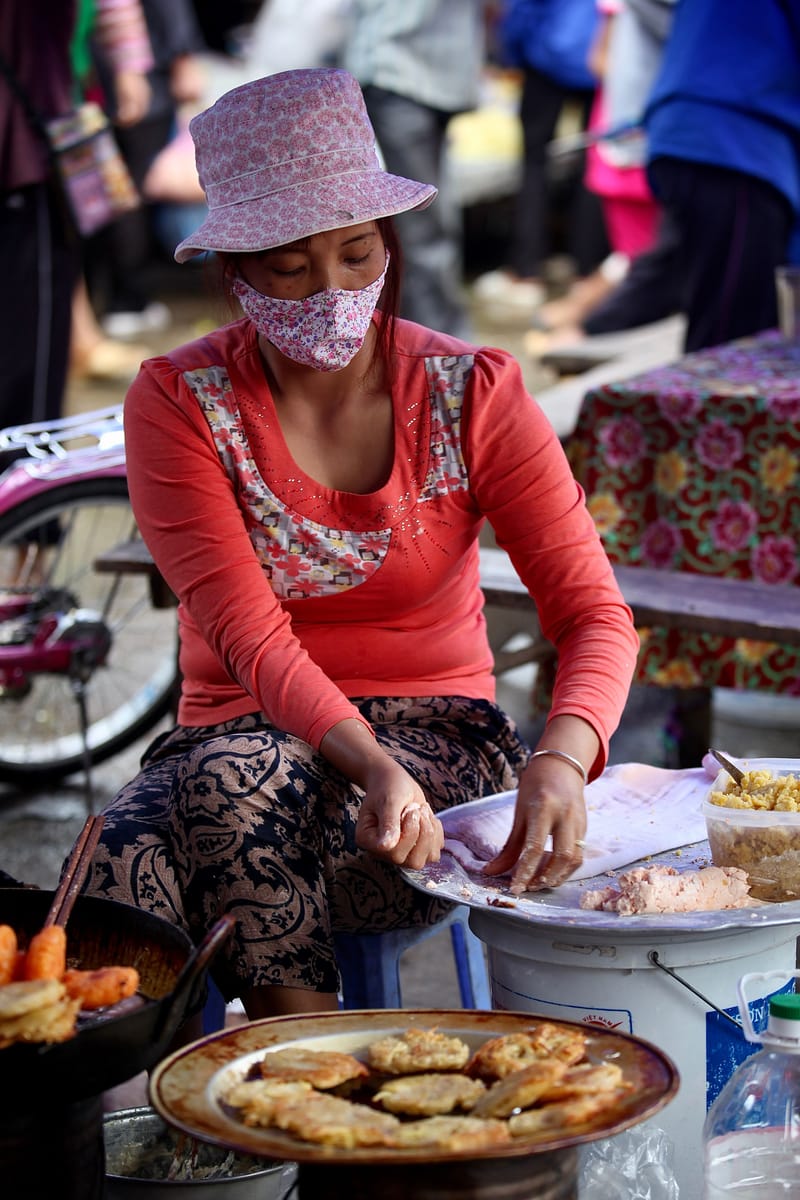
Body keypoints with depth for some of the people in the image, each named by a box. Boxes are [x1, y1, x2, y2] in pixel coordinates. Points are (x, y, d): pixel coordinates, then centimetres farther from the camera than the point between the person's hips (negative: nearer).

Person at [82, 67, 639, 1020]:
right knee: (124, 862, -34)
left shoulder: (472, 394, -4)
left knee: (236, 790, -34)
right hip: (242, 729, 1)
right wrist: (369, 765, -37)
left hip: (441, 736, -1)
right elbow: (251, 638, -17)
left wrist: (561, 759, -33)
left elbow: (593, 613, -10)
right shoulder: (179, 403, -6)